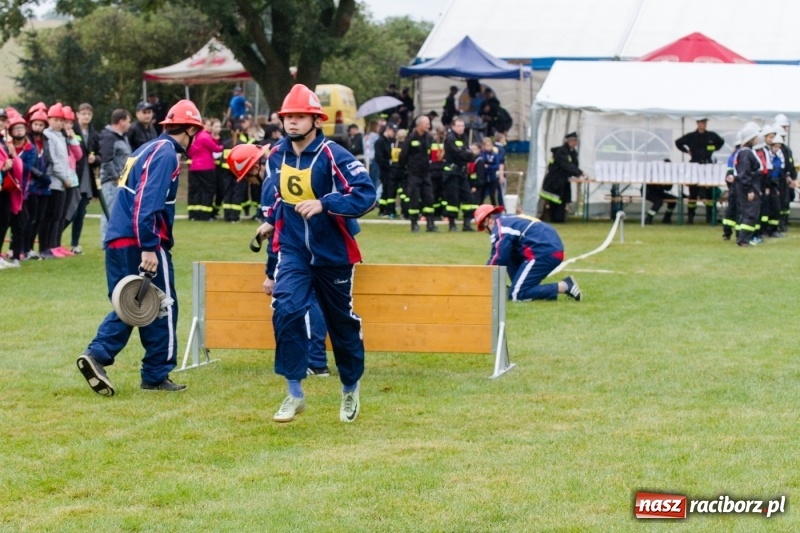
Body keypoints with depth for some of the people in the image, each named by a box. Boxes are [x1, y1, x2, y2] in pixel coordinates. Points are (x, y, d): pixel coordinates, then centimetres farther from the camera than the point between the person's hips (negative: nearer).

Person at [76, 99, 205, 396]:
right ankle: (156, 375, 7)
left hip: (117, 240, 9)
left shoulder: (147, 149, 18)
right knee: (163, 306, 3)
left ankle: (97, 354, -4)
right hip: (141, 242, -9)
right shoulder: (166, 153, -11)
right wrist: (149, 248, -25)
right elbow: (149, 202, -22)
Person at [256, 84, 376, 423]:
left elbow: (366, 194, -25)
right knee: (286, 310, -19)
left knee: (342, 322, 11)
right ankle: (294, 394, -10)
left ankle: (350, 389, 35)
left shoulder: (333, 156, -17)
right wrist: (271, 220, 10)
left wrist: (323, 204, -33)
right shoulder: (276, 156, 1)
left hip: (333, 254, -3)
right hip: (293, 250, 3)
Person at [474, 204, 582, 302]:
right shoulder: (511, 220, 26)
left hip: (543, 253, -10)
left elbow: (498, 260, -3)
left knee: (516, 295, -7)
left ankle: (564, 287, -14)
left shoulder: (500, 228, -2)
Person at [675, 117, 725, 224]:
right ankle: (690, 216, 6)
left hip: (708, 165, 1)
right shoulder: (691, 136, -1)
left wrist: (713, 150, 11)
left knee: (709, 191, -1)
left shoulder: (711, 135, 3)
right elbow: (678, 142, 11)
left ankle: (709, 216, 6)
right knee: (693, 191, 0)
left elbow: (721, 142, 21)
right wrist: (686, 151, 5)